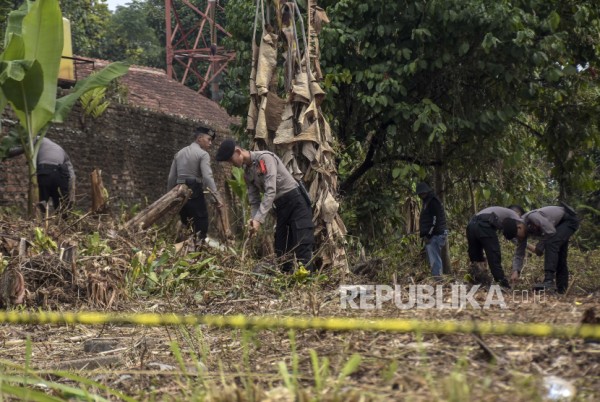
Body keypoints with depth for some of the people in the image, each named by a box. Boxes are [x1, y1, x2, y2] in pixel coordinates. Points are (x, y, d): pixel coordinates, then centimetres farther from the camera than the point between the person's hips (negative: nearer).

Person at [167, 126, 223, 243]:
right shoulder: (203, 154, -3)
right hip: (195, 194, -7)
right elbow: (207, 177, -16)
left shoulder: (179, 153, 18)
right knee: (201, 227, -5)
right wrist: (217, 197, -20)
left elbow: (171, 178, 16)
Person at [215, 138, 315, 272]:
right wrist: (253, 219, -11)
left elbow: (270, 191, -24)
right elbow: (254, 200, 10)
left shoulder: (265, 158, -17)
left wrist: (259, 219, -27)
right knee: (280, 248, 6)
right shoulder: (247, 172, 10)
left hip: (295, 201, -9)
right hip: (280, 206, 9)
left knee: (302, 245, -15)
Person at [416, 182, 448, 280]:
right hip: (430, 235, 11)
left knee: (434, 259, -14)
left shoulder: (433, 201, -10)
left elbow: (435, 220, -18)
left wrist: (428, 235, -18)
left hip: (435, 235, -11)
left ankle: (437, 278, -17)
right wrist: (424, 234, 16)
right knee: (434, 259, 10)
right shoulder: (427, 202, 21)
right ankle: (437, 279, 12)